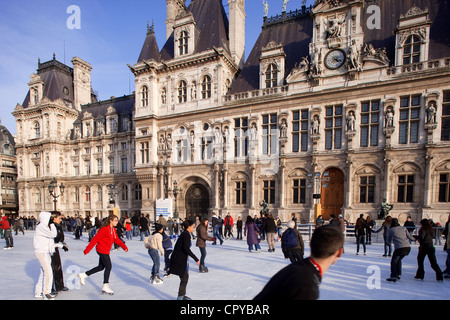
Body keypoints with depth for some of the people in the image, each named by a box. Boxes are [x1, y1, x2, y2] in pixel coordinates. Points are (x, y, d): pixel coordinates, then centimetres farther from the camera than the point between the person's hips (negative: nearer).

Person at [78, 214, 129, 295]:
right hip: (102, 250, -9)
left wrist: (124, 247, 5)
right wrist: (87, 249, -17)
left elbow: (116, 239, 11)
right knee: (108, 266, -5)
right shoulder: (105, 229, -21)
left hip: (106, 251, 9)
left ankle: (84, 275, 35)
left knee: (101, 267, 19)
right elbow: (95, 239, -19)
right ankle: (105, 286, 7)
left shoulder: (113, 229, 6)